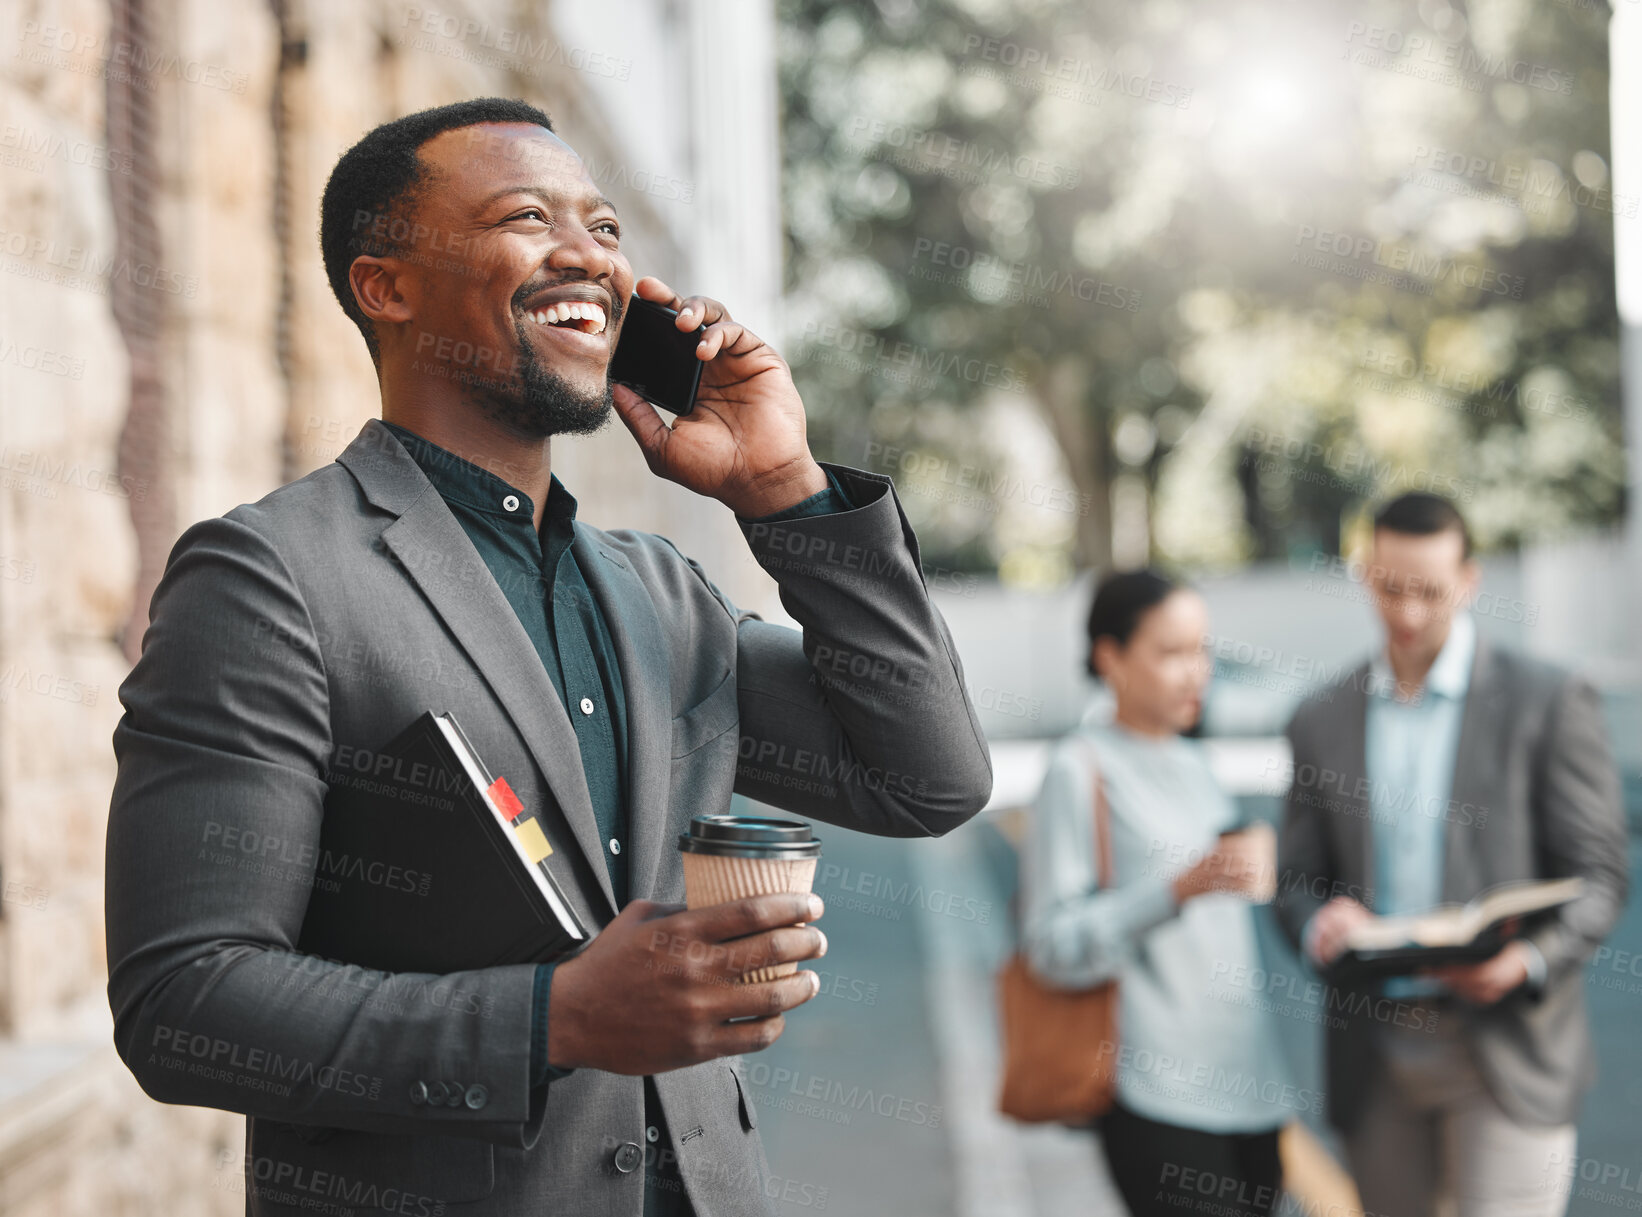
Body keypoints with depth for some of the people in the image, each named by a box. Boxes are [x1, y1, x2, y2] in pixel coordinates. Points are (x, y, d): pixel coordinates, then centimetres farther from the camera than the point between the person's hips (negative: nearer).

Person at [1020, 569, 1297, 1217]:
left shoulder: (1191, 765, 16)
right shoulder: (1082, 769, -6)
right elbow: (1053, 947, -14)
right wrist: (1183, 889, -21)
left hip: (1251, 1086, 7)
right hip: (1164, 1100, -7)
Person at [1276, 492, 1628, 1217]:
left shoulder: (1549, 702, -1)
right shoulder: (1321, 721, 9)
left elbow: (1598, 873, -3)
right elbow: (1294, 881, 11)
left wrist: (1531, 959, -21)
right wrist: (1319, 925, -12)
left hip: (1503, 1043, -3)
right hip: (1374, 1058, 4)